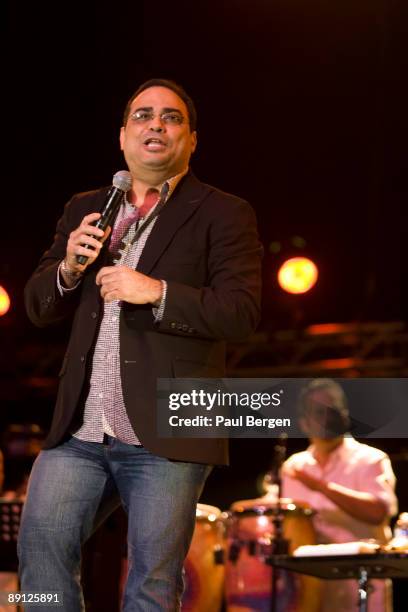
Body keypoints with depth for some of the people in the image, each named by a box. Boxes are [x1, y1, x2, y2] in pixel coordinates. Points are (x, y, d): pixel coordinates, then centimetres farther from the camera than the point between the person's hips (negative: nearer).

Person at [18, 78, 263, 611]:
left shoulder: (224, 215, 2)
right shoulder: (84, 210, 17)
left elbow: (242, 312, -8)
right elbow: (38, 307, 17)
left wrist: (158, 292, -19)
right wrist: (69, 267, -4)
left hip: (166, 433, -4)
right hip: (78, 431, 5)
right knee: (41, 546, 0)